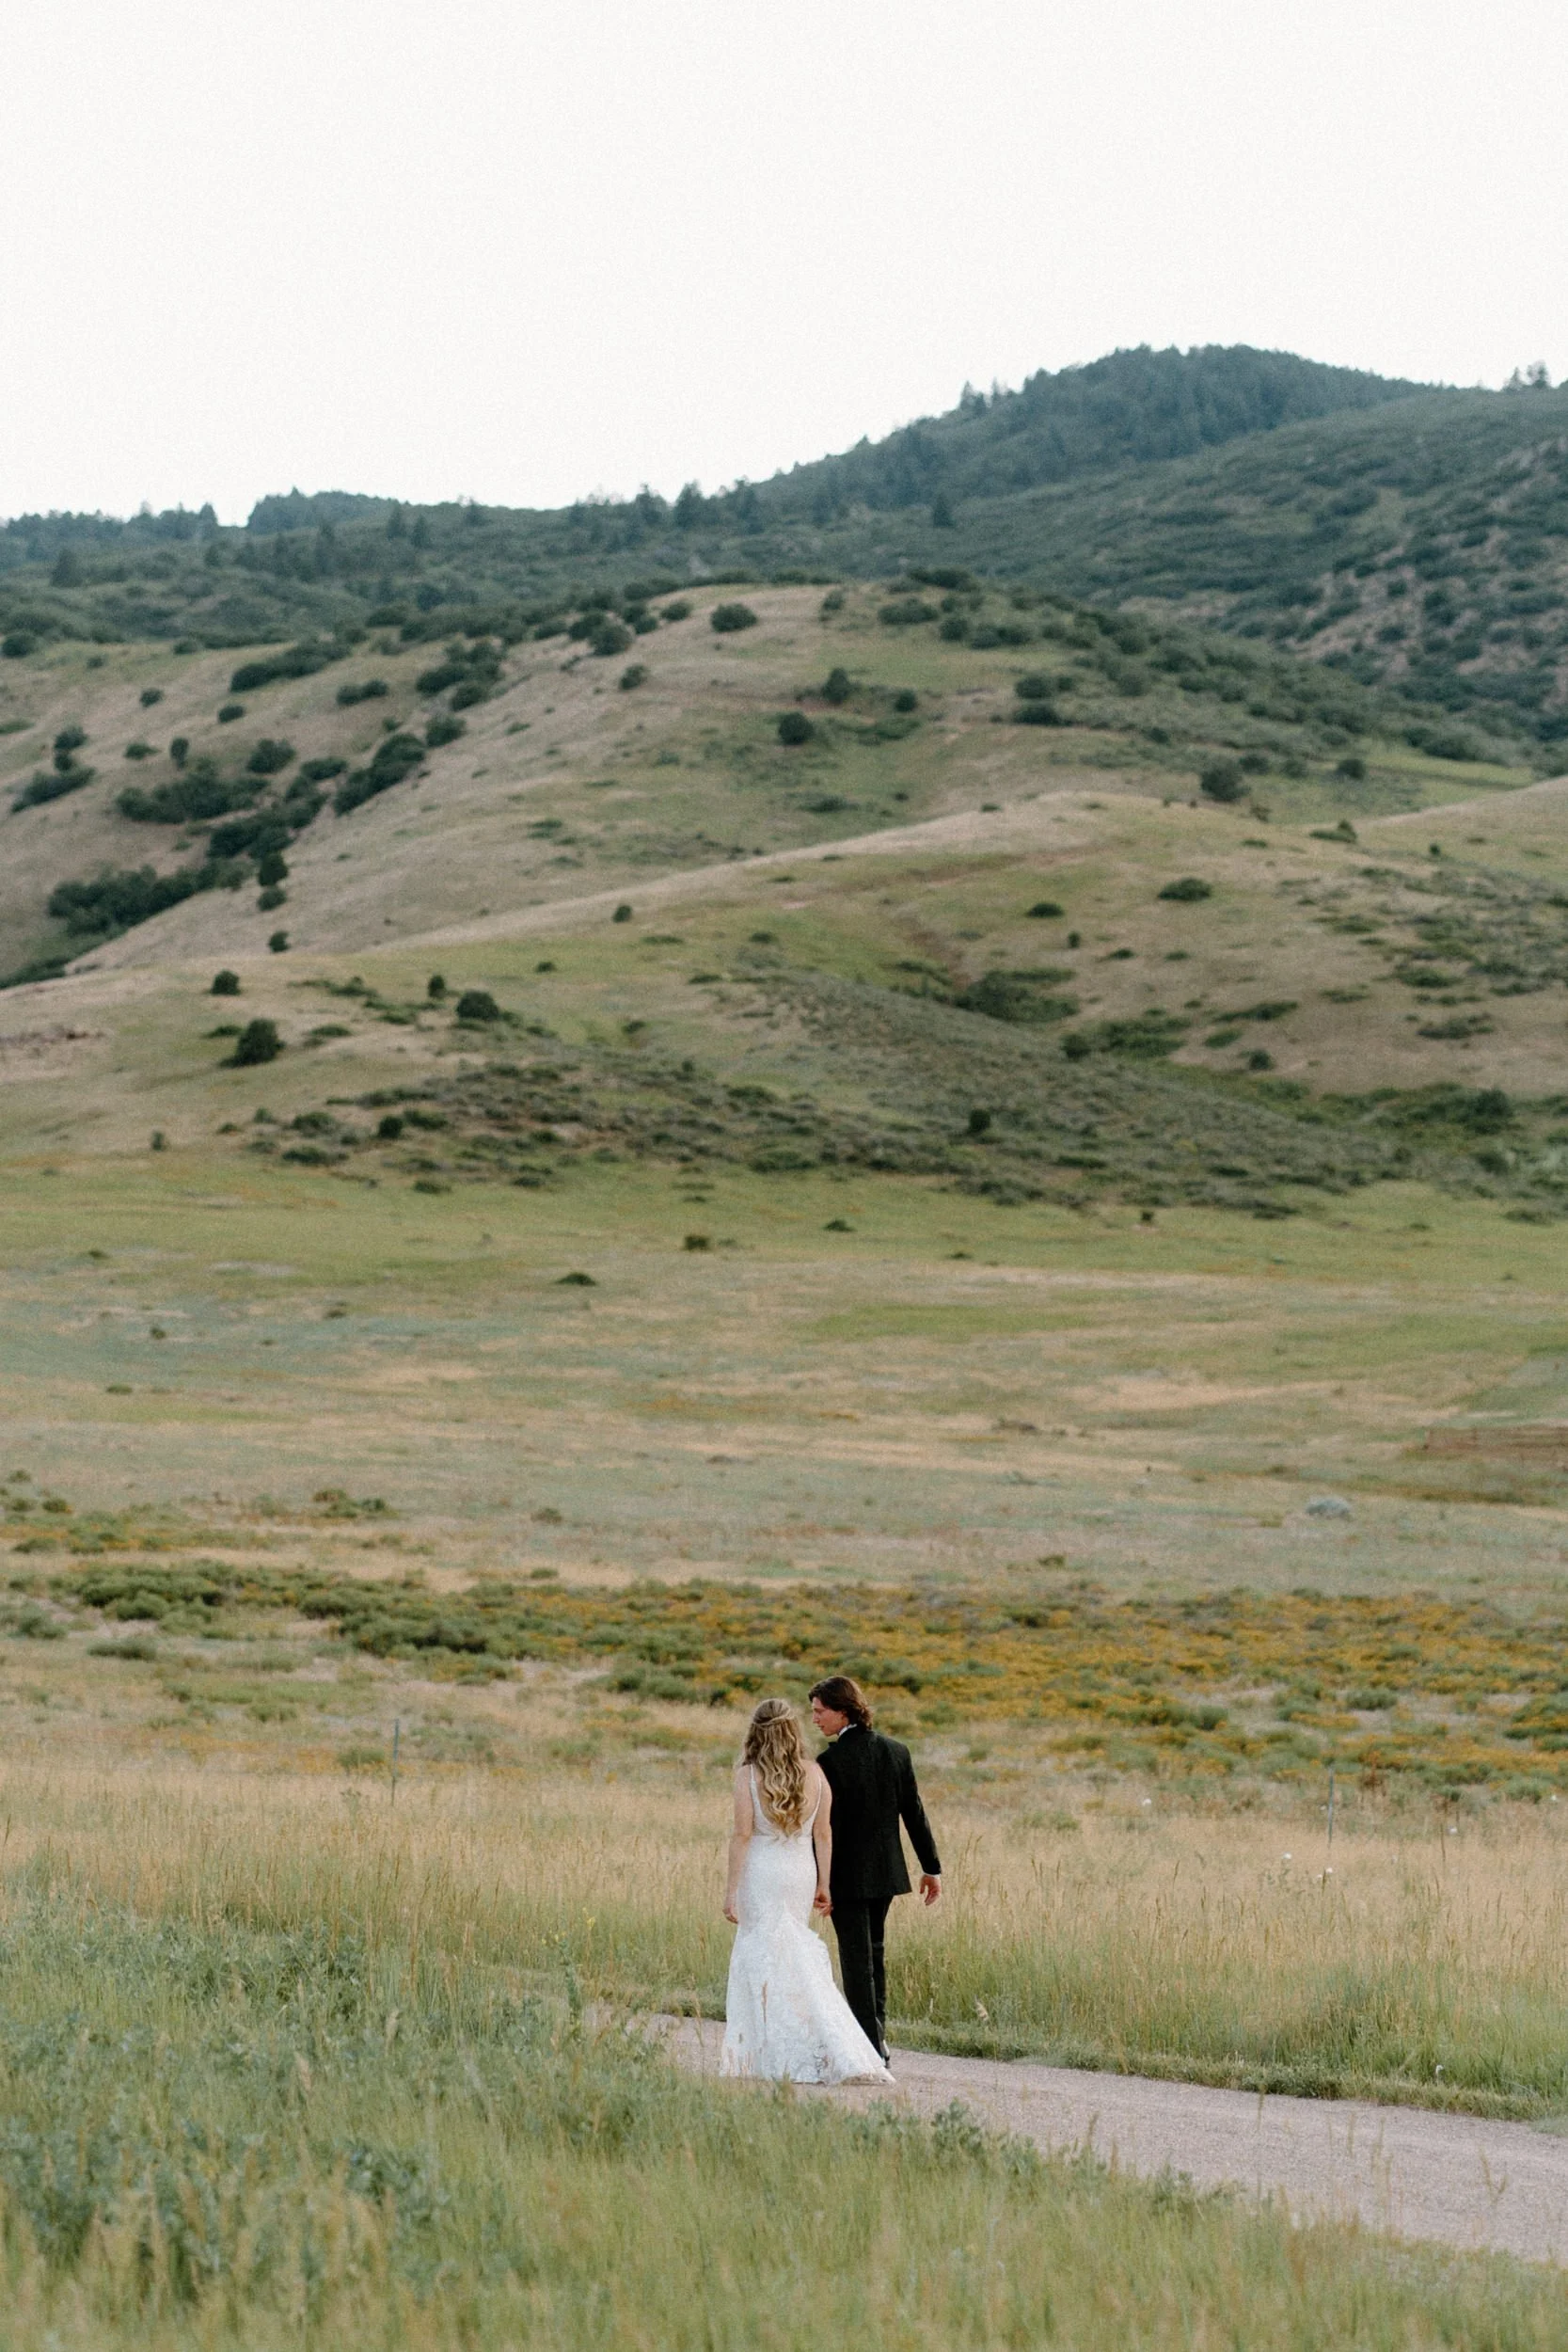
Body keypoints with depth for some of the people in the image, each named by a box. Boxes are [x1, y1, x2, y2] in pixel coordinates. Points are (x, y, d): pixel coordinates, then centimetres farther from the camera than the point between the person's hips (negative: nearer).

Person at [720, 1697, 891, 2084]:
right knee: (800, 1960, 15)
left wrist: (732, 1889, -6)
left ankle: (775, 2056, 0)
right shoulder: (814, 1774, 2)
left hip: (761, 1872, -4)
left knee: (764, 1960, 3)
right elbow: (823, 1834, 4)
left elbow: (742, 1835, -11)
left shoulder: (748, 1775, -8)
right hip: (801, 1871, 4)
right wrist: (823, 1884, 11)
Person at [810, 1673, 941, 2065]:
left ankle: (871, 2051, -1)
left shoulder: (831, 1761, -17)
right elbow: (913, 1812, 6)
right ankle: (876, 2038, 26)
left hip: (847, 1875, -6)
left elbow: (826, 1826, -18)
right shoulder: (895, 1751, 2)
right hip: (885, 1871, 6)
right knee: (873, 1954, 20)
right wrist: (931, 1867, 12)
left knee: (857, 1960, 0)